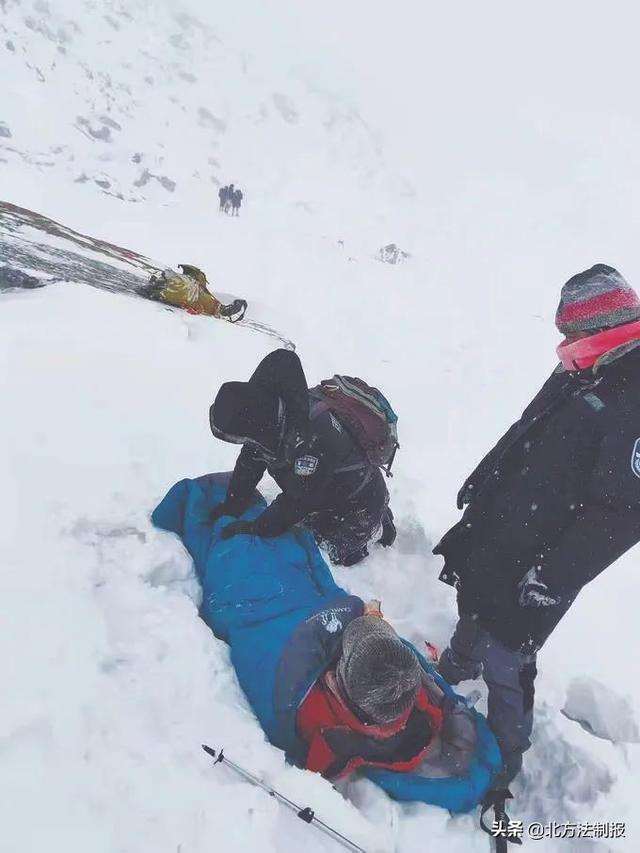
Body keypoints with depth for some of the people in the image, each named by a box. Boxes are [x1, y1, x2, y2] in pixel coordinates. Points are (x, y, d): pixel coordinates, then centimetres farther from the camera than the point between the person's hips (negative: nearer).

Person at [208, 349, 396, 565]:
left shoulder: (310, 440, -45)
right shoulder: (265, 411, -20)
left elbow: (298, 500, -34)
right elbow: (249, 464, -5)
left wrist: (254, 529, -26)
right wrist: (230, 507, -4)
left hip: (359, 501, -8)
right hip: (326, 493, 8)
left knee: (340, 553, 5)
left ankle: (380, 523, 27)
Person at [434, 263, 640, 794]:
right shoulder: (577, 375, 3)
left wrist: (556, 576, -24)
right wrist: (478, 488, 20)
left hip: (533, 569, -8)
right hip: (493, 538, 8)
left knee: (504, 660, 3)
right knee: (474, 613, 27)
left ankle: (503, 763, 25)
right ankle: (453, 673, 55)